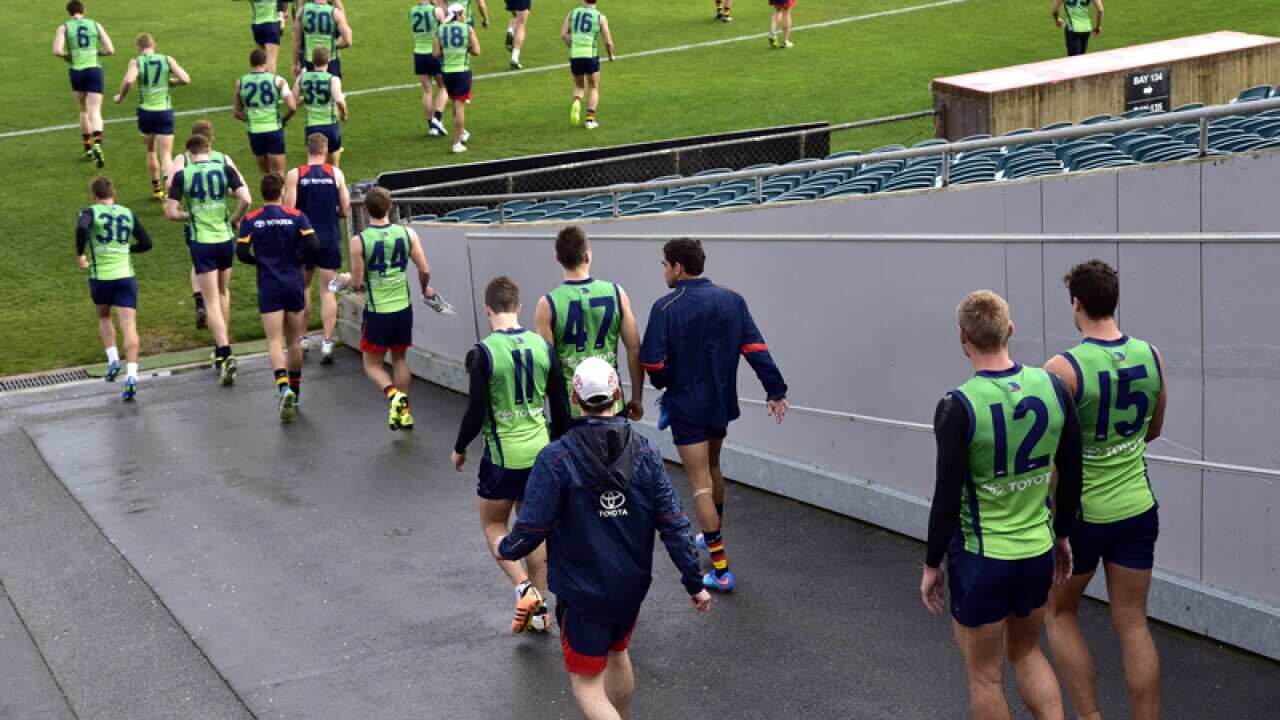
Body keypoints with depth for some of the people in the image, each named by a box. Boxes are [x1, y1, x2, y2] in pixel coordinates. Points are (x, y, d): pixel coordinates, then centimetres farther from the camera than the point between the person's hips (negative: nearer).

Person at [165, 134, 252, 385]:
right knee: (223, 292, 23)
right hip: (225, 239, 3)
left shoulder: (182, 174, -5)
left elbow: (170, 212, -7)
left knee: (212, 302, -1)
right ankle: (222, 348, 32)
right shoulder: (225, 168, -1)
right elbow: (245, 199, -11)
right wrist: (234, 220, 6)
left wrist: (189, 216, 12)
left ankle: (225, 355, -15)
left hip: (201, 242, -2)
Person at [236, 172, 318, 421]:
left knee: (275, 342, -5)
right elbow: (312, 244, -12)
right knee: (293, 342, 14)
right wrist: (296, 257, 7)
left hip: (269, 288, -1)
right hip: (294, 285, 1)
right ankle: (295, 393, 24)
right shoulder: (296, 216, -3)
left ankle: (283, 387, -28)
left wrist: (262, 261, 12)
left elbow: (242, 253, -6)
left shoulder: (250, 220, -2)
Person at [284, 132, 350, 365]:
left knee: (302, 287, 18)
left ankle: (301, 338, 21)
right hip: (330, 241, 0)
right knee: (328, 291, 4)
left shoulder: (294, 175, -6)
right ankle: (327, 343, -4)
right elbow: (345, 210, -2)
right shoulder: (336, 174, -4)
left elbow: (289, 210, -12)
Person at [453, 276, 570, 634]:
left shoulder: (483, 353, -15)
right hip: (540, 453, 4)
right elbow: (560, 406, 4)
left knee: (493, 525, 15)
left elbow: (476, 413, -14)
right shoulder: (543, 346, -1)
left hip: (503, 456, -4)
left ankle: (524, 589, -3)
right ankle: (539, 608, 22)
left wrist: (460, 449, 4)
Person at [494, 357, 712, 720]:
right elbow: (673, 524, -7)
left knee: (587, 684, 4)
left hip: (583, 592, -5)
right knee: (618, 653, 29)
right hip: (632, 587, 5)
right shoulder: (645, 453, -8)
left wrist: (506, 550, 6)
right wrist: (694, 584, 2)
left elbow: (533, 528, -16)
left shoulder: (555, 458, -19)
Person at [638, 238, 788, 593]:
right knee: (713, 468, 28)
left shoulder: (666, 307, -14)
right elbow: (755, 347, -5)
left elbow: (651, 361, -17)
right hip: (722, 402, 6)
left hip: (686, 407, -5)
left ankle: (721, 570, -3)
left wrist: (664, 383, 4)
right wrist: (775, 391, -4)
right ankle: (713, 536, 46)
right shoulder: (732, 300, 0)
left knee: (701, 485, -1)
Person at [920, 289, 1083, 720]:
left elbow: (947, 498, -17)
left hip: (980, 559, -5)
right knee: (1026, 652, 27)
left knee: (985, 676, 12)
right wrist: (1062, 535, 18)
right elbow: (1072, 476, 4)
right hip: (1039, 553, 5)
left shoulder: (958, 407, -20)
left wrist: (932, 565, -4)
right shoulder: (1052, 387, -5)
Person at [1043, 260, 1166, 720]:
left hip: (1081, 514, -4)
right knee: (1133, 625, 10)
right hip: (1138, 509, 4)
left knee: (1059, 614, 16)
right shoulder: (1151, 357, -3)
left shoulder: (1064, 369, -20)